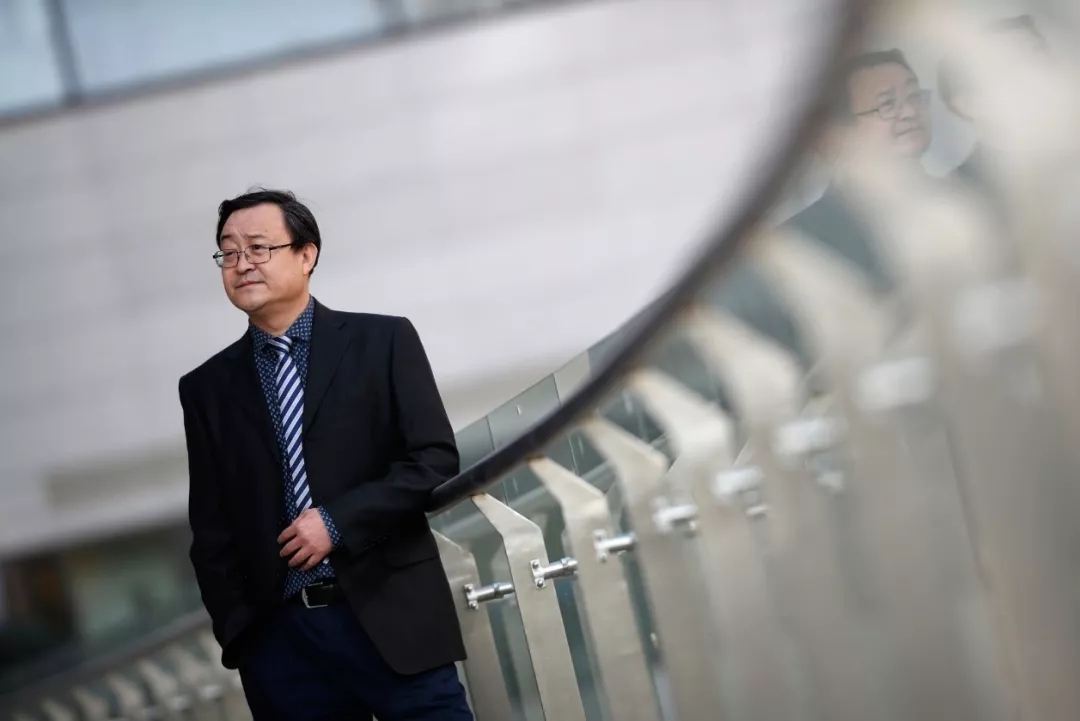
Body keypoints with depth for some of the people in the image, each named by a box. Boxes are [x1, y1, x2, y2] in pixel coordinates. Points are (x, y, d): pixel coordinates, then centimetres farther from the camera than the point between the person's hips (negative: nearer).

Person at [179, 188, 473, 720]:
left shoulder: (383, 342, 4)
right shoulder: (207, 387, 11)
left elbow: (436, 461, -2)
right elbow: (212, 528, 11)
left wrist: (339, 521, -12)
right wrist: (236, 635, 2)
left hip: (393, 622, -2)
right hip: (279, 638, 2)